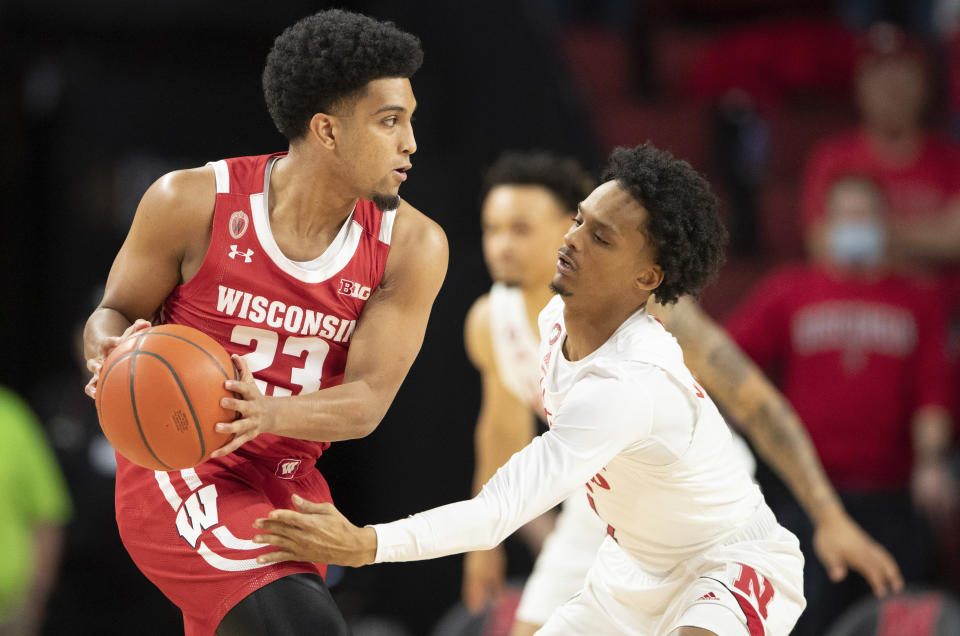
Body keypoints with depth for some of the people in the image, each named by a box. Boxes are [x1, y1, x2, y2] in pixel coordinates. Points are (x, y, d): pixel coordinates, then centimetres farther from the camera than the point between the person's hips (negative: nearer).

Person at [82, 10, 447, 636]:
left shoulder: (412, 247, -7)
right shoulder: (193, 202, -13)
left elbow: (368, 400, -11)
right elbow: (113, 316, 1)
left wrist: (268, 413, -32)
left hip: (291, 484, 5)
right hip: (179, 469, -5)